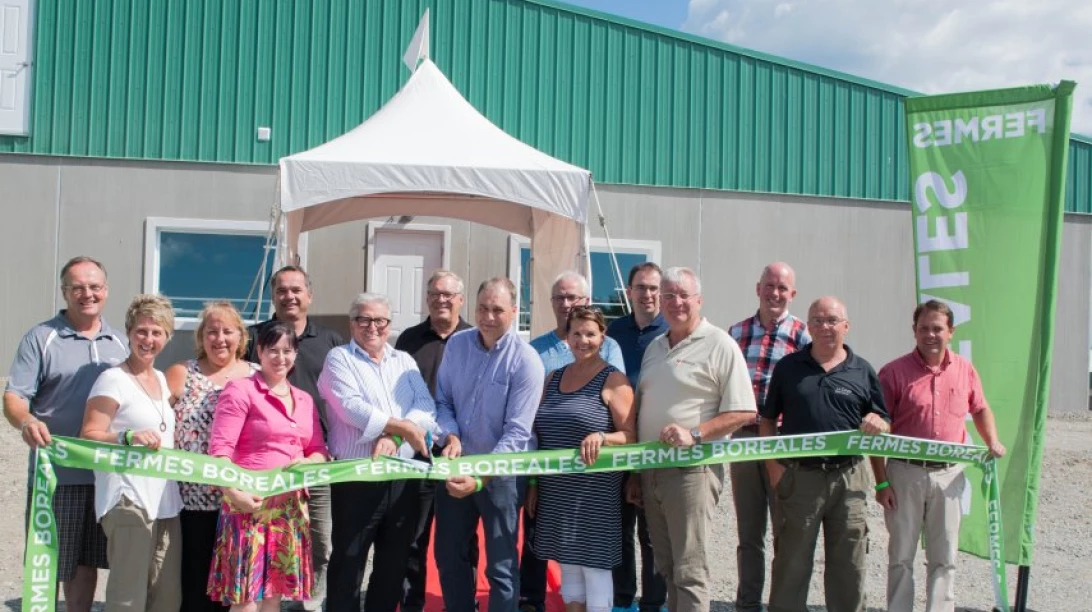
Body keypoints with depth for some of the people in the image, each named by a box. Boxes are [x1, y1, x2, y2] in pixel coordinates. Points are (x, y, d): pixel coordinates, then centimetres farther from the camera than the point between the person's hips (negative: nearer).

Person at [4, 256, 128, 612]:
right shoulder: (41, 338, -3)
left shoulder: (120, 342, 11)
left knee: (88, 562, 14)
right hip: (55, 472, -4)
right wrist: (27, 421, -31)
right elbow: (14, 397, -11)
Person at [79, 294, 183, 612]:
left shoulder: (162, 379, 17)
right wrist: (129, 437, -26)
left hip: (166, 502, 7)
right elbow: (88, 437, -12)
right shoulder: (113, 379, -5)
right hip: (128, 502, -7)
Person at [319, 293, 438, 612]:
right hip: (357, 478, -4)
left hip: (403, 477, 4)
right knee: (348, 564, 3)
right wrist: (402, 426, -16)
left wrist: (393, 438, -18)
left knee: (394, 562, 13)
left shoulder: (404, 361, 12)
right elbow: (352, 408, -16)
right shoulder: (339, 358, 0)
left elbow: (426, 407, -2)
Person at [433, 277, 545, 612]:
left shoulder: (526, 360, -17)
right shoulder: (456, 344, -1)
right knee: (448, 556, 17)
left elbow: (516, 433, -20)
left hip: (499, 473, -5)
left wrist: (480, 477, -28)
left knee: (501, 565, 7)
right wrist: (450, 435, -16)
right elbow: (443, 400, 5)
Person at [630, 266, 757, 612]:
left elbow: (743, 413, -11)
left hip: (692, 470, -7)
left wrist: (694, 434, -22)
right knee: (666, 567, 14)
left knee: (689, 571, -4)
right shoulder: (655, 348, 15)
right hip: (651, 469, 7)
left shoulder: (720, 345, -7)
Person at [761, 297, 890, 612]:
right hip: (797, 476, -1)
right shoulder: (788, 367, 5)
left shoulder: (863, 371, 7)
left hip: (849, 478, 1)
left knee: (849, 564, 9)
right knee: (791, 563, 7)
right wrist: (773, 464, -4)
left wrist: (877, 424, -12)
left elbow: (883, 423, 12)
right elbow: (767, 420, 8)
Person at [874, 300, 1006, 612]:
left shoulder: (965, 370, 5)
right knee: (901, 556, 6)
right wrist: (881, 482, -9)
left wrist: (992, 441, 2)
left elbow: (980, 409, 22)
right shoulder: (894, 372, -5)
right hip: (904, 473, -2)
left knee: (944, 558, 9)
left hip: (949, 475, 3)